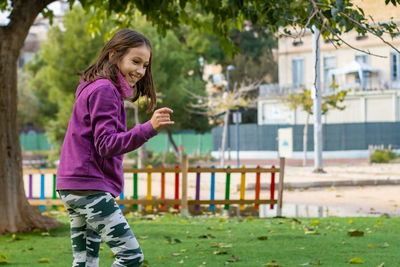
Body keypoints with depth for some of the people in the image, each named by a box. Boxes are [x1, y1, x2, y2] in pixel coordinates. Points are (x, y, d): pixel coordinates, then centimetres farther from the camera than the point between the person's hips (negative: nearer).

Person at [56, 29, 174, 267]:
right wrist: (149, 129, -31)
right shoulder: (104, 89, -13)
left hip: (74, 190, 10)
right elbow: (107, 145, -21)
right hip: (89, 187, -10)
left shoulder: (94, 88, 18)